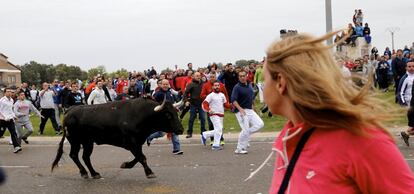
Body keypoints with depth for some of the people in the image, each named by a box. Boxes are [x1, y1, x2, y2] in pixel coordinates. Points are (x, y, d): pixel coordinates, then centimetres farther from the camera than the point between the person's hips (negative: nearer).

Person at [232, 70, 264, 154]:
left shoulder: (249, 85, 11)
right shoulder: (237, 87, -11)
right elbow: (233, 100, -19)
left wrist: (252, 106, 21)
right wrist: (240, 109, -31)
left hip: (250, 110, 7)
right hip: (241, 111, -7)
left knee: (260, 124, -1)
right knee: (245, 130, -9)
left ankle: (245, 135, 11)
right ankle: (239, 149, 3)